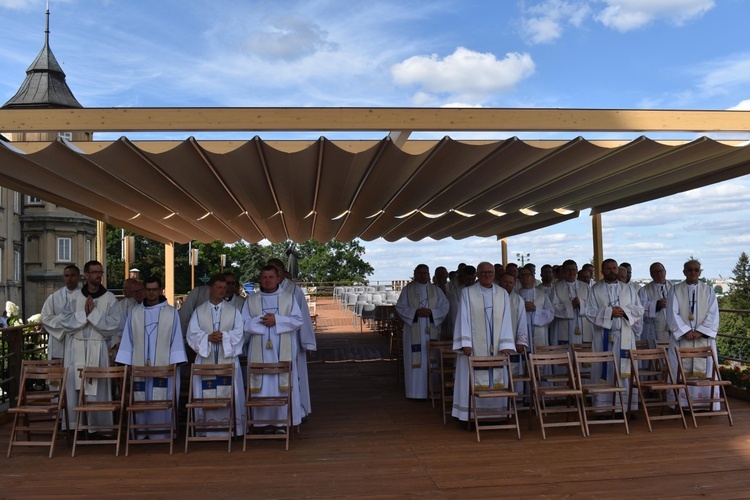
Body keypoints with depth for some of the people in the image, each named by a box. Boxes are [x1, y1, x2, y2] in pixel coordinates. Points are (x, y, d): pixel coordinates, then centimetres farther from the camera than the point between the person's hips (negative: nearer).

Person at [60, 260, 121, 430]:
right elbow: (65, 322, -1)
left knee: (96, 391, -1)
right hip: (75, 350, 2)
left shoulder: (110, 298, 1)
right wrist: (84, 313, -13)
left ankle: (98, 428, 9)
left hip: (98, 350, -2)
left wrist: (93, 312, -12)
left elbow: (112, 326, -6)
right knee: (74, 390, 3)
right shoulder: (74, 297, 7)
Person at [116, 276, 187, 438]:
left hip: (164, 368, -1)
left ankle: (161, 437, 7)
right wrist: (126, 365, 3)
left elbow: (176, 340, 2)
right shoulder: (135, 312, 8)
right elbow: (127, 340, 9)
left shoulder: (171, 313, 4)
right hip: (139, 368, 2)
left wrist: (174, 365, -5)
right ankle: (142, 437, 13)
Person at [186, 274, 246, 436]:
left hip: (228, 359, 0)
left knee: (228, 393, 0)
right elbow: (192, 334, 1)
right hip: (205, 360, 0)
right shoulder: (199, 311, 9)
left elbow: (239, 333, 2)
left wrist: (224, 336, -15)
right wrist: (207, 337, -16)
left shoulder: (233, 311, 9)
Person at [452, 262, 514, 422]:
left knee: (497, 380, 4)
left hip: (495, 347, 3)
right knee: (473, 379, -1)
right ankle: (470, 416, 5)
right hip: (474, 347, -3)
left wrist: (505, 345, -5)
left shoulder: (502, 294, 8)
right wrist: (466, 343, -13)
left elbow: (505, 320, 4)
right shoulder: (468, 293, 0)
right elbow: (464, 319, -4)